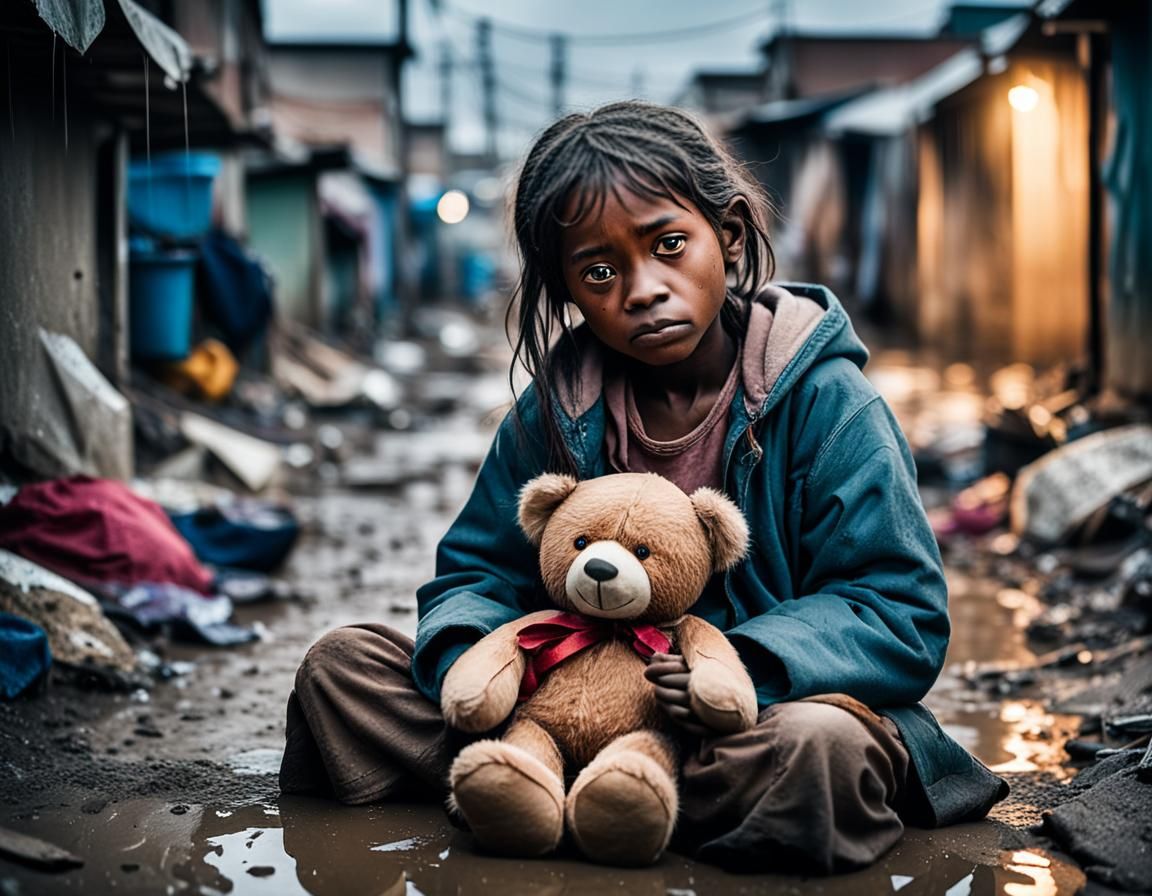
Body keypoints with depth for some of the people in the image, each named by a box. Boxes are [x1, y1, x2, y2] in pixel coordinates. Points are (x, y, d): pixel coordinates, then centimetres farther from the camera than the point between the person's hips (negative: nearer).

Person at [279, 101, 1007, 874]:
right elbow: (476, 573, 10)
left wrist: (743, 671, -29)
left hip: (743, 719, -3)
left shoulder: (825, 401, -9)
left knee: (819, 746, -40)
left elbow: (903, 614, -11)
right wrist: (469, 659, -16)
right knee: (342, 663, -6)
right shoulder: (555, 409, 4)